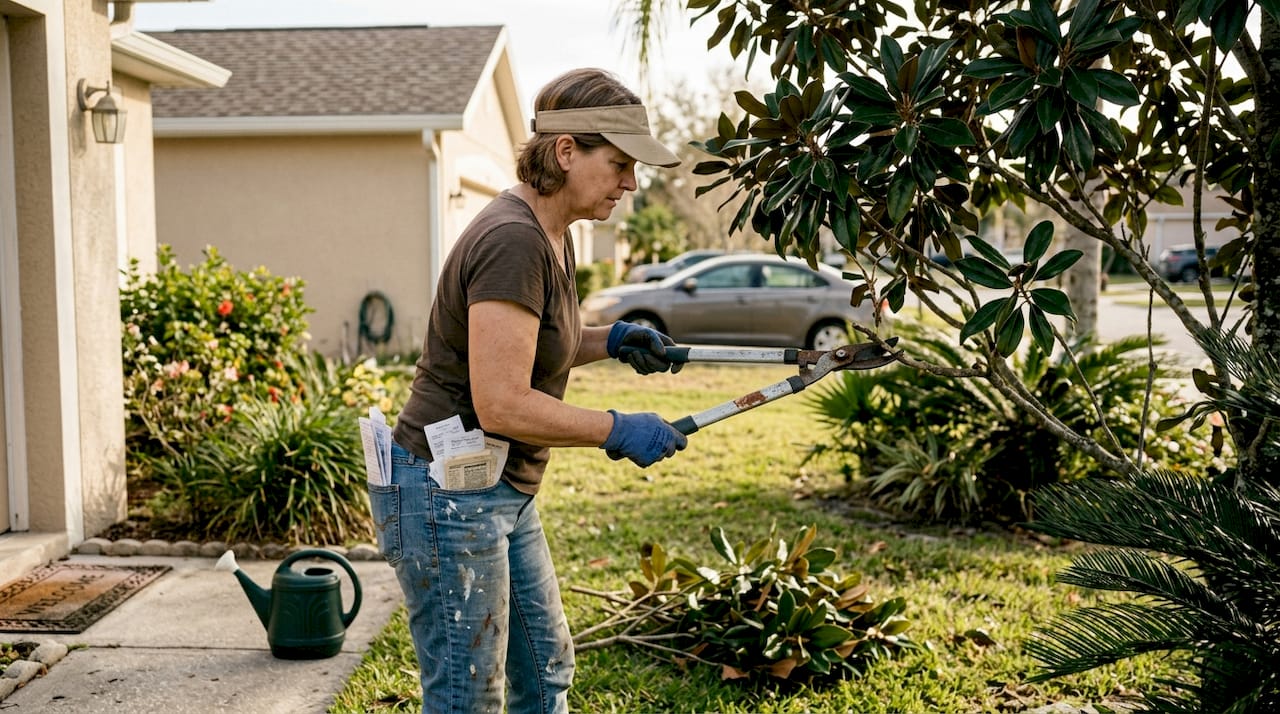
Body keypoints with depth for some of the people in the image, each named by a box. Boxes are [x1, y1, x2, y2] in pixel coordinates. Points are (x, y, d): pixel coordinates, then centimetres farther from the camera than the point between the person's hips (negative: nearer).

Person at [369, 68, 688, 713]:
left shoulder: (550, 236, 8)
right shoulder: (513, 242, -23)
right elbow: (502, 405, -26)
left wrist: (609, 340, 8)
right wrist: (618, 429, -17)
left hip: (505, 497, 10)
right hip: (448, 498, -10)